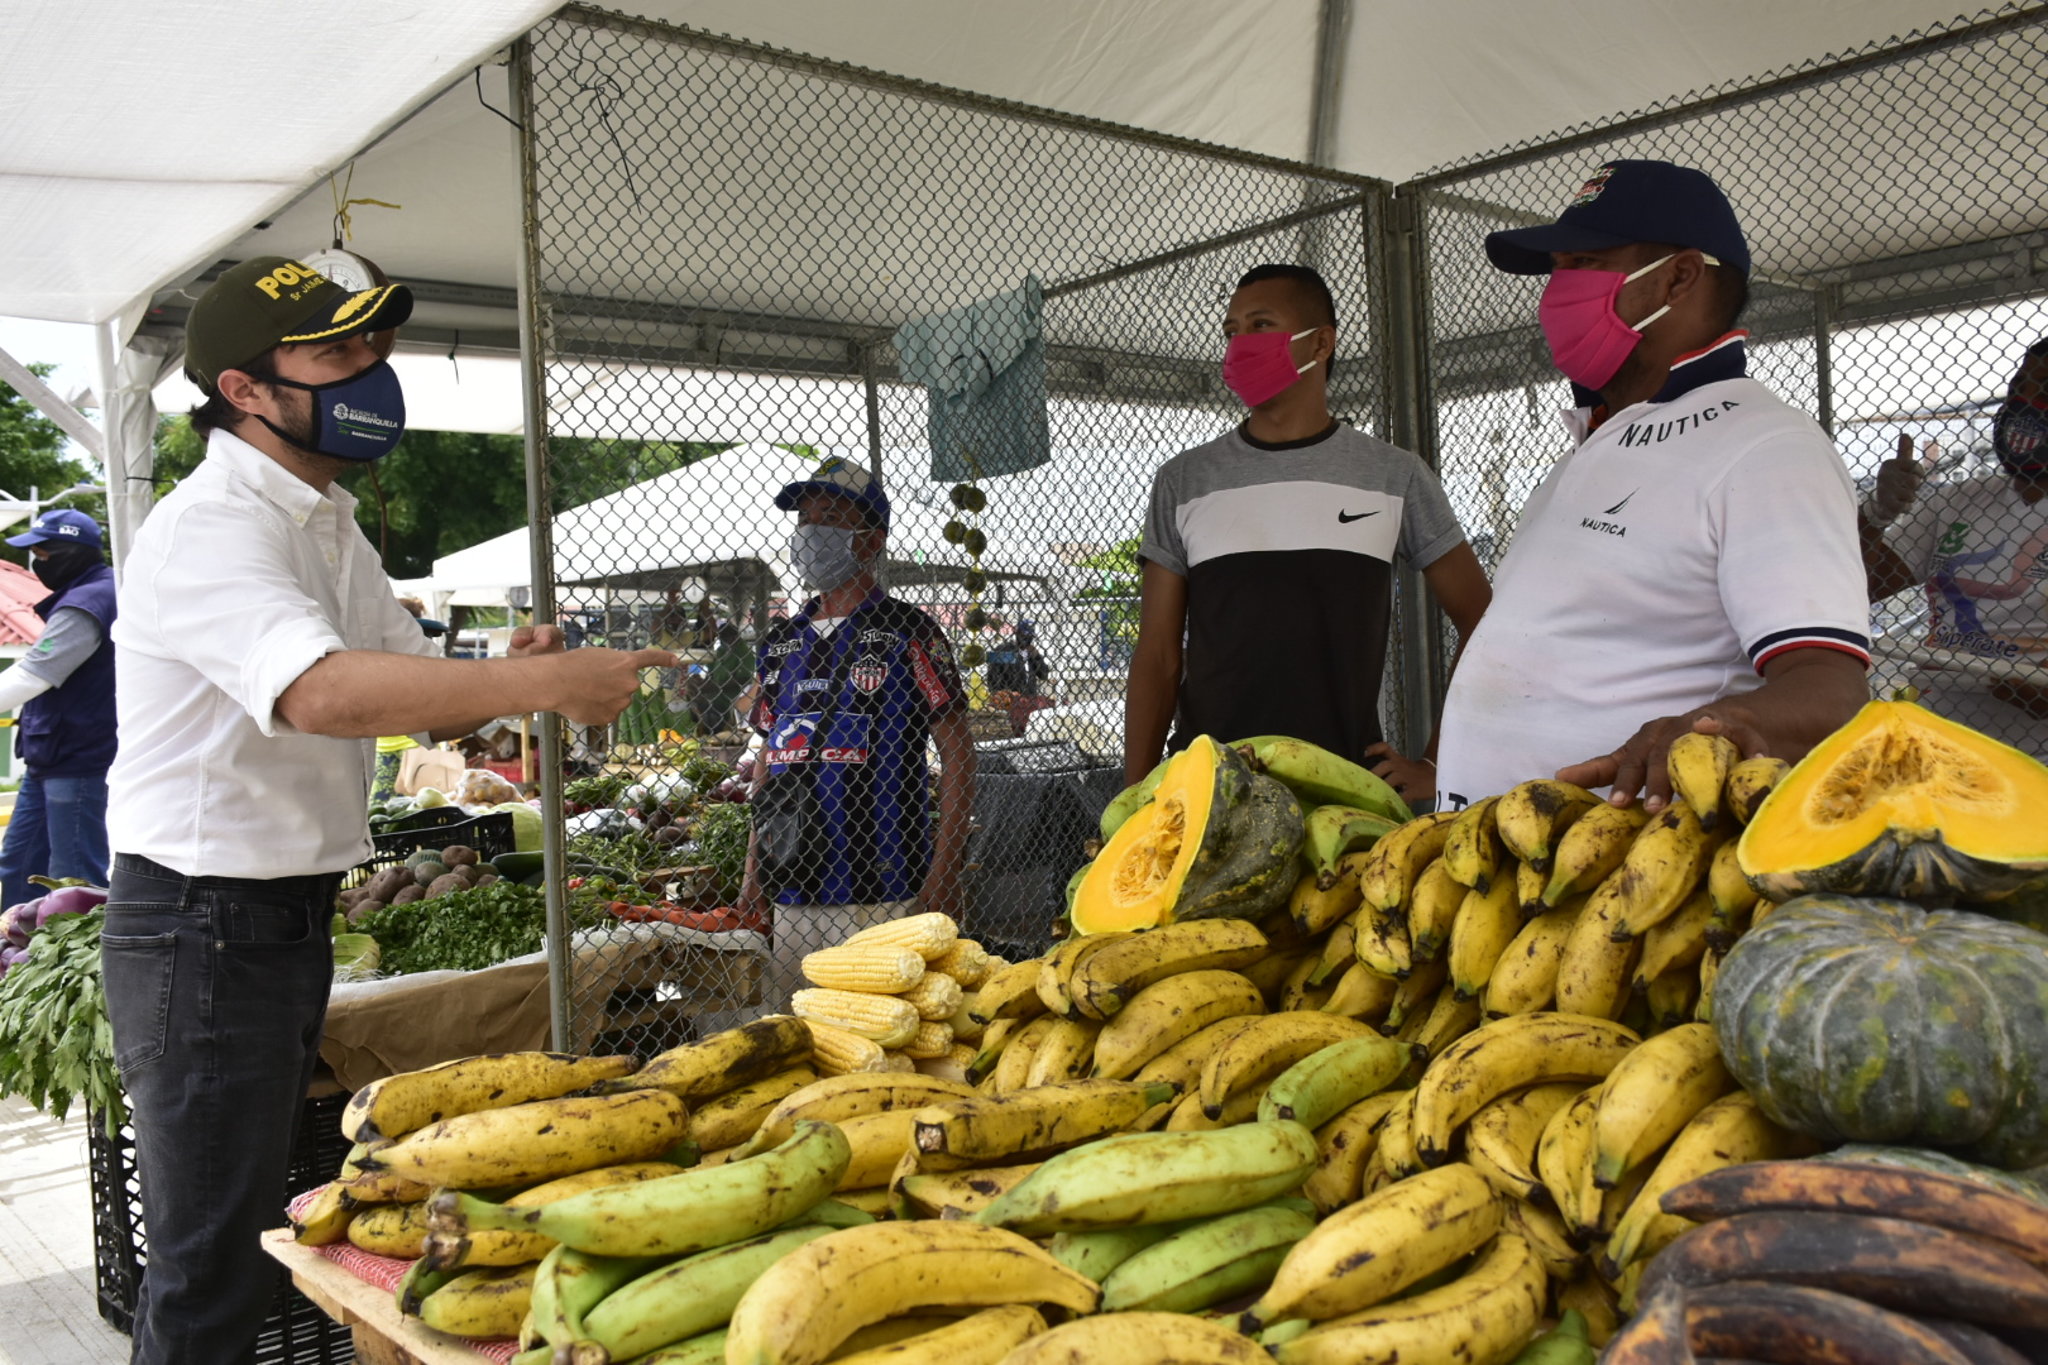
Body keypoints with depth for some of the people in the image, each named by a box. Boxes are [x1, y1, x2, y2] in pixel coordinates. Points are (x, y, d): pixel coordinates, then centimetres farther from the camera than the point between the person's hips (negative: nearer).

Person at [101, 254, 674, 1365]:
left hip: (293, 917, 9)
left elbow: (421, 698, 13)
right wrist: (543, 682, -35)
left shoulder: (330, 528, 13)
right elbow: (321, 691, -36)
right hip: (203, 929, -9)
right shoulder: (208, 528, -18)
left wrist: (508, 672, -9)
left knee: (255, 1230, 20)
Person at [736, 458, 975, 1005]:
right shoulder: (781, 642, 14)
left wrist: (944, 875, -12)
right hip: (792, 892, 6)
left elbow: (957, 753, -5)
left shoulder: (908, 633, -3)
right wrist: (753, 869, 13)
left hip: (883, 892, -5)